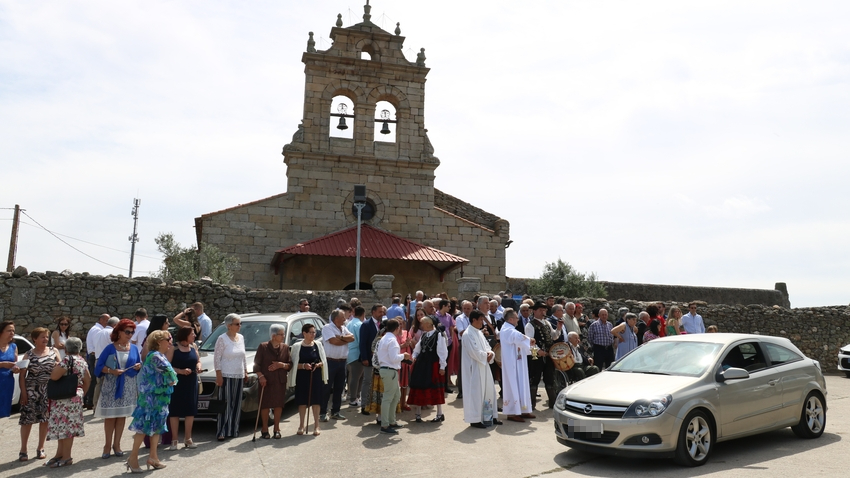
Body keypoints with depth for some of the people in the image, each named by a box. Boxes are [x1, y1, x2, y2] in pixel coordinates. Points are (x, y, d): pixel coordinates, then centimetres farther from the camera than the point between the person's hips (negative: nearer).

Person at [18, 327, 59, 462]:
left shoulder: (54, 351, 6)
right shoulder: (28, 354, 1)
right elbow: (22, 375, -1)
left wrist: (58, 365, -13)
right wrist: (23, 392, -9)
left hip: (49, 390, 2)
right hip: (31, 390, -1)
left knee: (45, 419, 4)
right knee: (27, 419, -1)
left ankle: (40, 448, 17)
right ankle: (23, 450, 10)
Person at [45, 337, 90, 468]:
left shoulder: (67, 360, -16)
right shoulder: (81, 360, 10)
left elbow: (53, 376, -23)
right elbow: (87, 380, 14)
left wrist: (56, 366, -5)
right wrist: (82, 392, 22)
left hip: (66, 398, -9)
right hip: (76, 396, 9)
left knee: (65, 426, -3)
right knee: (66, 426, 15)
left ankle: (66, 458, 3)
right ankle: (60, 454, 23)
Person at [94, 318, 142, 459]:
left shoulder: (134, 348, 7)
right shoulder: (110, 348, -3)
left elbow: (139, 365, 14)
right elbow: (99, 366, -4)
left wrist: (139, 367, -7)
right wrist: (112, 371, -18)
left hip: (128, 387, 3)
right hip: (111, 386, -3)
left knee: (122, 416, 7)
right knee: (110, 416, 1)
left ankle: (116, 444, 17)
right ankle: (108, 445, 13)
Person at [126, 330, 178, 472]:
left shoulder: (161, 355, 13)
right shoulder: (155, 356, -19)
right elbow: (169, 371, -19)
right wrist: (172, 380, -2)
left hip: (160, 397, 10)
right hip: (151, 397, -10)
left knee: (157, 426, 13)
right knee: (145, 426, -4)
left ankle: (153, 457, 19)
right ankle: (133, 457, 6)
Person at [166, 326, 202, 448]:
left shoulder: (193, 346, 9)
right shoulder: (173, 348, -9)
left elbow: (198, 360, 20)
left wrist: (198, 366, -1)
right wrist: (181, 371, -22)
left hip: (191, 383, 5)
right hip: (176, 383, -5)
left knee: (191, 410, 7)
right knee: (175, 411, 1)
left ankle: (188, 439, 18)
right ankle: (174, 440, 11)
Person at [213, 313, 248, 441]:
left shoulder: (241, 338, 11)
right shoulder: (222, 338, -7)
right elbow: (217, 358, -9)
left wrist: (245, 371, 16)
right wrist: (218, 375, -14)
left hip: (239, 375, 6)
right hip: (226, 375, -6)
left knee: (237, 404, 9)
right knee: (225, 404, -7)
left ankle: (234, 430, 18)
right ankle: (222, 432, -2)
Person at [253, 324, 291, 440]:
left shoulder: (285, 347, 5)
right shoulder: (263, 347, -5)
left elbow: (290, 364, 7)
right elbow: (256, 364, -4)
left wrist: (282, 365, -12)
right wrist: (261, 376, -15)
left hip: (280, 381, 3)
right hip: (266, 380, -3)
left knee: (278, 405, 6)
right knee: (265, 405, 4)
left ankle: (277, 429, 18)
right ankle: (265, 430, 16)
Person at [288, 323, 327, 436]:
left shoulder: (318, 345, 4)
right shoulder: (297, 346, -2)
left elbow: (324, 361, 7)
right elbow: (293, 363, -2)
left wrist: (318, 364, -13)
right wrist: (303, 365, -18)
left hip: (316, 377, 1)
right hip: (302, 377, -1)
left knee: (315, 401, 3)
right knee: (302, 401, 5)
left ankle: (316, 425, 13)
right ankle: (301, 425, 19)